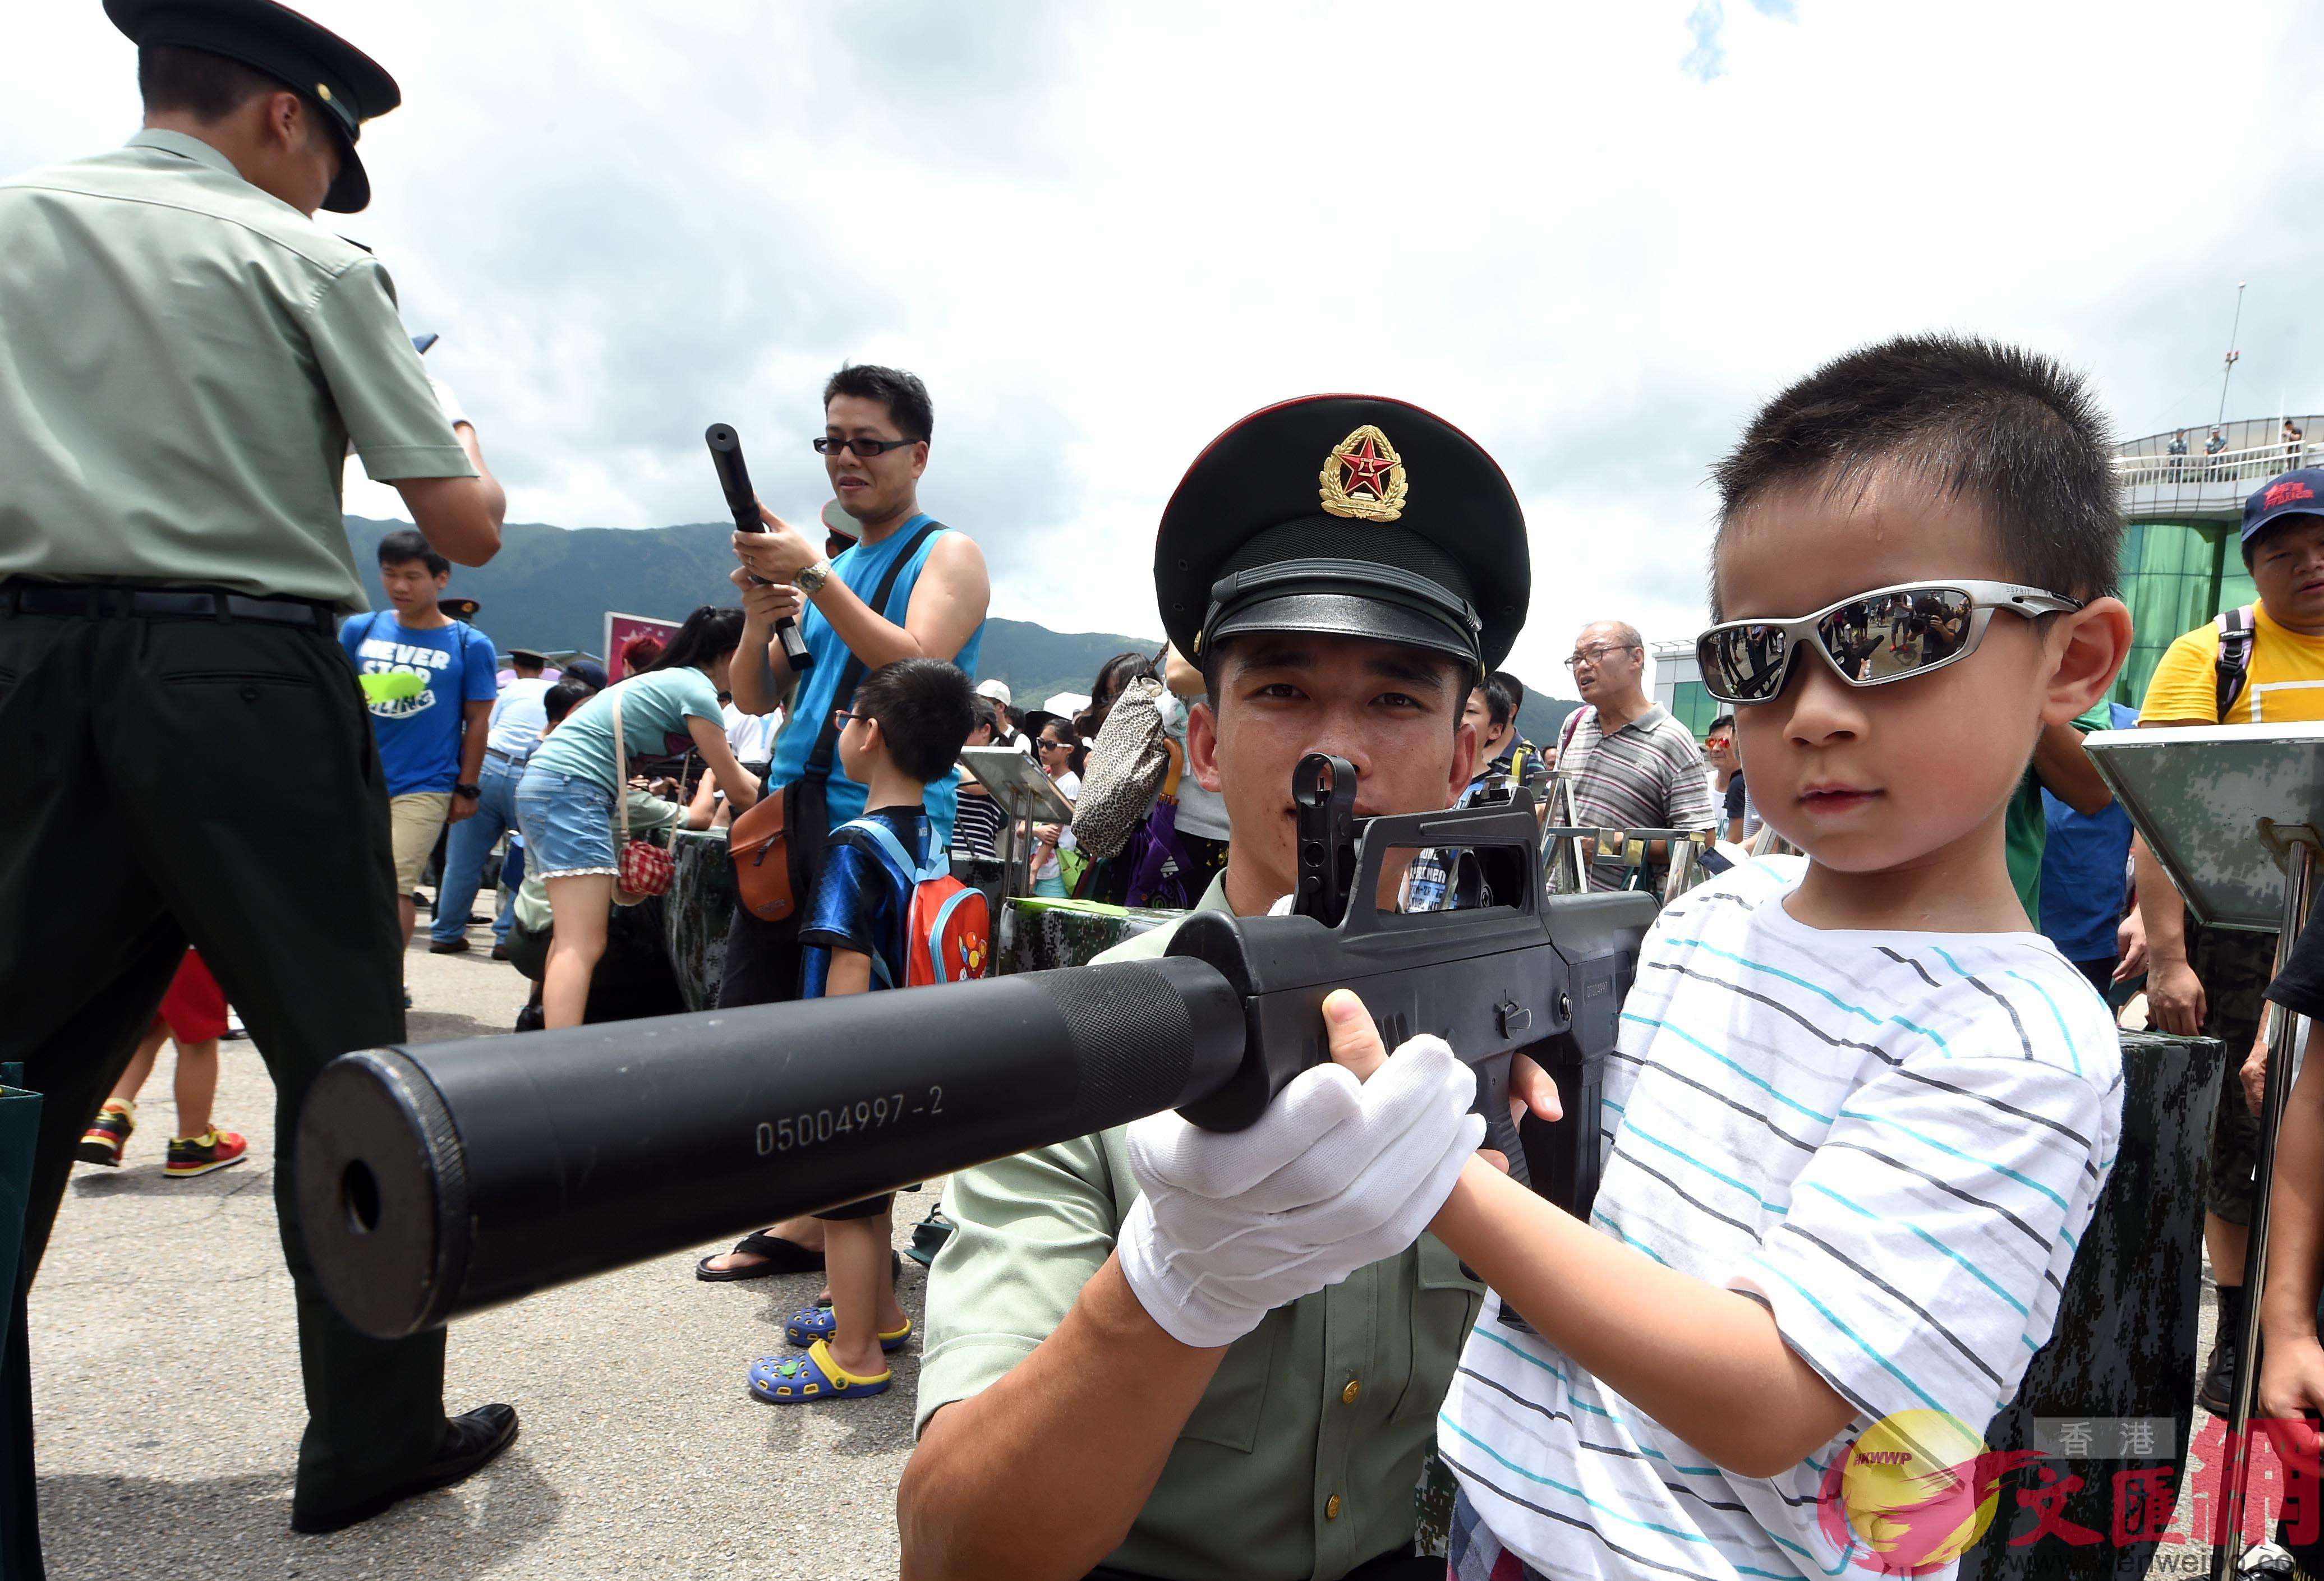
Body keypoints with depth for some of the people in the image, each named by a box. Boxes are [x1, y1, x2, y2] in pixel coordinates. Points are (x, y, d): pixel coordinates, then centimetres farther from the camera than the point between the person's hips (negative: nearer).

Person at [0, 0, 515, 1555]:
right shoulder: (308, 262, -1)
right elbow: (466, 528, -2)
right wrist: (465, 448, 19)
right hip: (249, 685, -4)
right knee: (343, 1065, 4)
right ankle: (375, 1438, 14)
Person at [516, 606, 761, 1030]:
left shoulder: (670, 680, 22)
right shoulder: (696, 690, -7)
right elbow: (738, 791, -4)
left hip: (543, 785, 11)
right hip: (570, 790, -11)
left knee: (573, 938, 16)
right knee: (584, 945, -17)